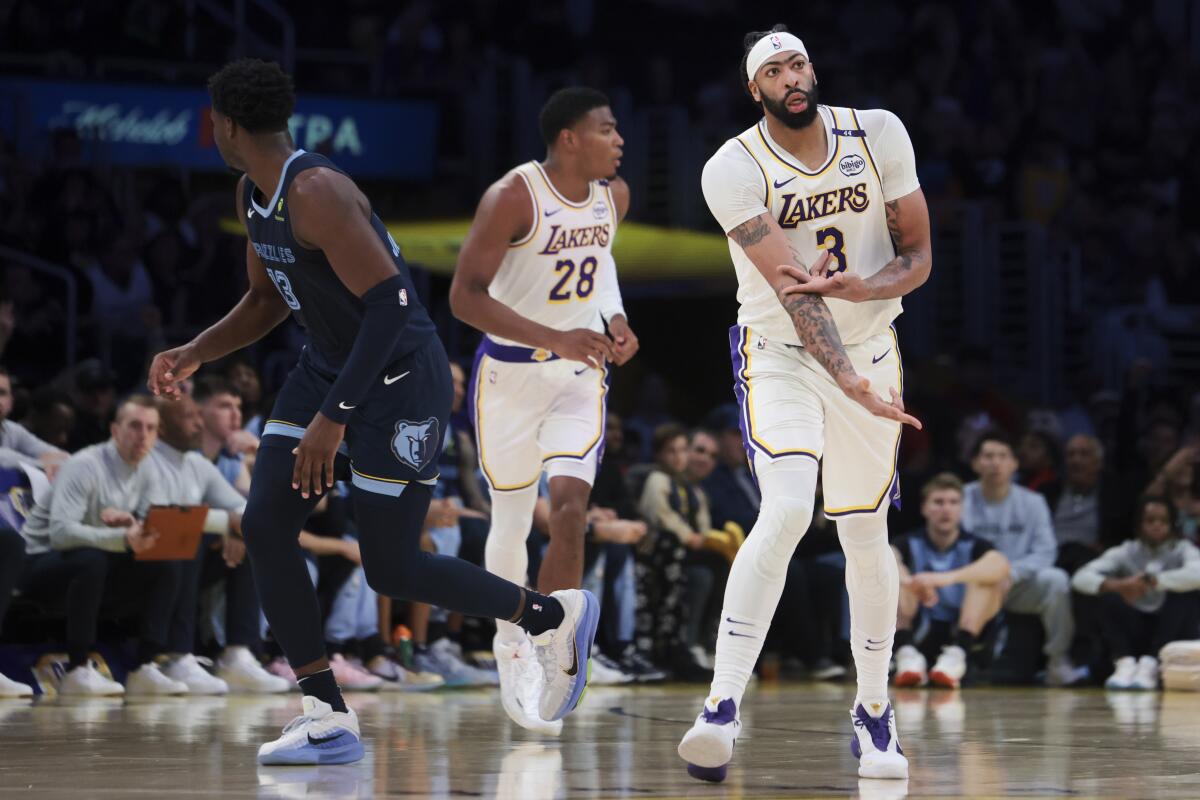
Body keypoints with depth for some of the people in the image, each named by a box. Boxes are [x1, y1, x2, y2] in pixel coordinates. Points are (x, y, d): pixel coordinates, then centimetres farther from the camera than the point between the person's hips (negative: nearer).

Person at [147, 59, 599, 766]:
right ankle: (329, 719, -5)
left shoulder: (316, 192, -26)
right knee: (265, 525, -7)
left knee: (393, 569, -4)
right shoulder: (253, 196, 5)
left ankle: (556, 616, 20)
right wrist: (193, 355, 4)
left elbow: (390, 302, -30)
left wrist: (333, 417, -31)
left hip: (400, 381, -9)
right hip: (329, 365, 9)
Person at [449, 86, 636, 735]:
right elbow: (465, 296, -22)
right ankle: (511, 645, 31)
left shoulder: (613, 196, 0)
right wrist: (556, 338, -30)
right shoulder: (514, 197, -19)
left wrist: (614, 323, 0)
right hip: (511, 372, -3)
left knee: (570, 508, -16)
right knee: (511, 523, 8)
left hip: (580, 373, 3)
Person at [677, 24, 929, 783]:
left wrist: (861, 287, -24)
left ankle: (874, 707, 24)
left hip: (870, 346, 3)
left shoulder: (878, 135, -7)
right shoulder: (735, 170, -17)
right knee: (787, 508, -23)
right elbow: (796, 294, -24)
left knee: (866, 530, 7)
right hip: (782, 356, -3)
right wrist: (854, 386, -34)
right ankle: (723, 707, -26)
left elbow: (918, 258, -2)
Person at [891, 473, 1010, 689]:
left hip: (963, 633, 0)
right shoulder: (910, 544, 4)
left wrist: (948, 578, -42)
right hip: (919, 634, 0)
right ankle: (906, 652, -37)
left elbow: (1001, 565, -24)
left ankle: (957, 654, -36)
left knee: (992, 576, -19)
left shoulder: (973, 547, 1)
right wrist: (910, 582, -44)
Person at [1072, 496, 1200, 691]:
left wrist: (1150, 581, -29)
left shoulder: (1182, 550, -3)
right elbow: (1081, 578, -13)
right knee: (1110, 597, -21)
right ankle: (1125, 662, -35)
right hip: (1136, 631, 1)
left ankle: (1150, 665, -33)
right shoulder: (1125, 553, 1)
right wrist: (1118, 585, -31)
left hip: (1171, 631, -1)